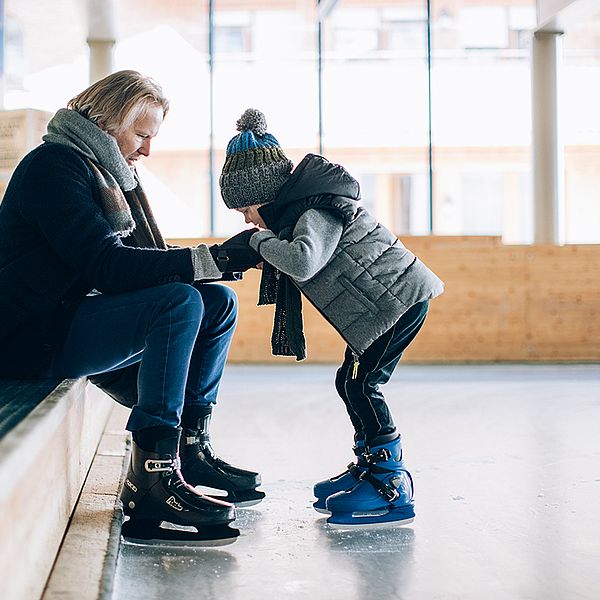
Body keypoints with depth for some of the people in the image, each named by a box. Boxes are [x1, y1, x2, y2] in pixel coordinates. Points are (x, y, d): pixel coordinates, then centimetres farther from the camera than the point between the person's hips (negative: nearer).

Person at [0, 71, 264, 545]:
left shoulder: (105, 171, 18)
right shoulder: (54, 164, -12)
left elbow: (134, 266, 10)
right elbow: (105, 265, -24)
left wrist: (223, 260, -6)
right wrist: (211, 259, -26)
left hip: (75, 320, 10)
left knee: (218, 302, 2)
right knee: (181, 302, -27)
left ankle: (190, 447, -1)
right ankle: (153, 477, -29)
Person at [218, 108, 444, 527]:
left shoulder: (314, 214, -19)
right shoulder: (300, 211, 14)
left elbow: (302, 262, -36)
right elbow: (295, 263, 15)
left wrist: (262, 241, -20)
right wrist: (253, 251, 0)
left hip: (400, 295, -11)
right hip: (388, 300, 11)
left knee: (361, 383, -14)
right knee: (352, 382, 12)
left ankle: (392, 487, -13)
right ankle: (371, 465, 23)